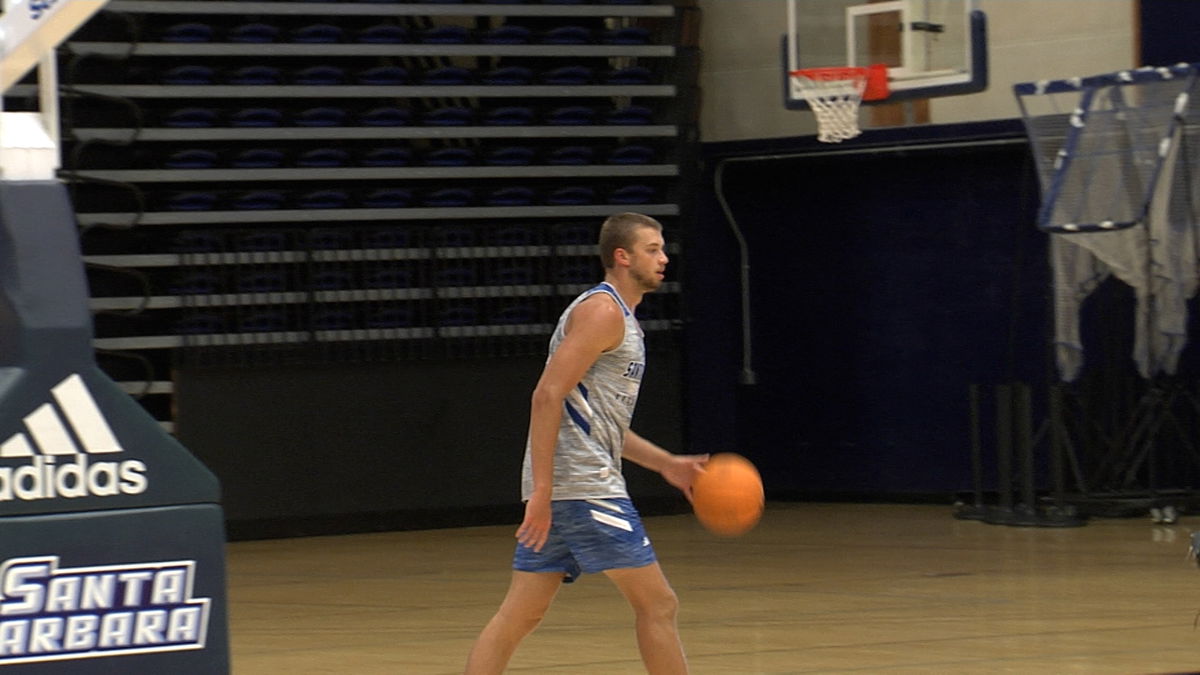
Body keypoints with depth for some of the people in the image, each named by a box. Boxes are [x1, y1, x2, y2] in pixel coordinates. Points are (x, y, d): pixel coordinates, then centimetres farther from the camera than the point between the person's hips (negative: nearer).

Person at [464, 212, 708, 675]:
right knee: (657, 603, -3)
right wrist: (542, 491, -23)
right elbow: (548, 395, -18)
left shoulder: (620, 318, 23)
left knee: (520, 615, 6)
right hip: (582, 484, -10)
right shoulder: (602, 310, -9)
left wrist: (666, 464, 24)